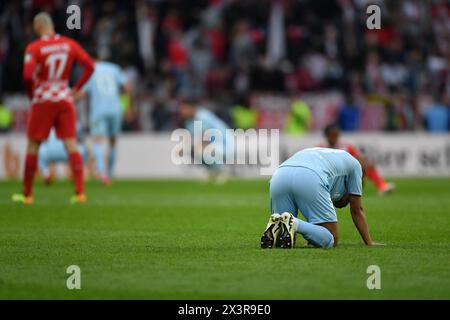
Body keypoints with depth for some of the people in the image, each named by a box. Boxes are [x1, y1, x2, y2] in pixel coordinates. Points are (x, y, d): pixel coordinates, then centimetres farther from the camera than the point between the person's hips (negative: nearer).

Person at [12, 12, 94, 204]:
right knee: (71, 144, 1)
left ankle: (27, 194, 15)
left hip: (43, 101, -3)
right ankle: (80, 192, -8)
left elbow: (28, 75, -21)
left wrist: (31, 94, -3)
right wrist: (76, 89, 6)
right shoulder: (69, 44, 1)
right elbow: (90, 66, 0)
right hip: (65, 100, 3)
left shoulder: (34, 48, -11)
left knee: (32, 146, 8)